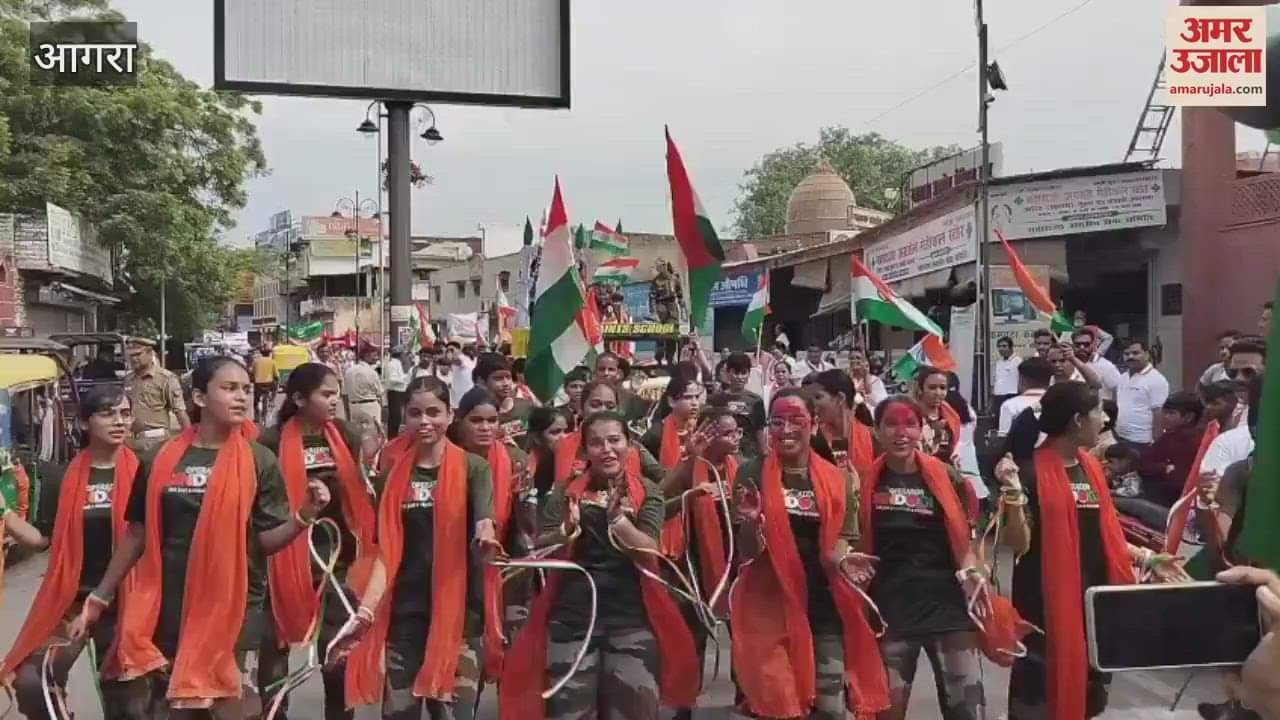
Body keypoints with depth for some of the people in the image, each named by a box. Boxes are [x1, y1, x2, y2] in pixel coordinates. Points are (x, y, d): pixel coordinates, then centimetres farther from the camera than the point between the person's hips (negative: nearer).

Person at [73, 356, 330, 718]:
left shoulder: (259, 461, -5)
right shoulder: (161, 459, 0)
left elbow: (267, 541, -5)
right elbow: (136, 535, 9)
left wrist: (303, 517, -24)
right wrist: (98, 600, 12)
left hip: (234, 612, -2)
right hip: (168, 612, 2)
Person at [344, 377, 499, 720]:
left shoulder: (472, 467, -2)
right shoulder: (394, 472, 6)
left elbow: (484, 521, -18)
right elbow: (386, 550, 3)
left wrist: (485, 533, -42)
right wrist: (366, 608, -10)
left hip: (458, 609, -2)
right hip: (404, 611, 2)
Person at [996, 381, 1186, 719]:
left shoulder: (1092, 468, 10)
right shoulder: (1030, 471, -13)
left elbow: (1103, 533, 17)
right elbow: (1019, 544, -16)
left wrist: (1146, 558, 11)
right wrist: (1013, 492, -28)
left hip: (1093, 595, 7)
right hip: (1045, 600, -7)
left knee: (1088, 685, 16)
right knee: (1041, 688, 0)